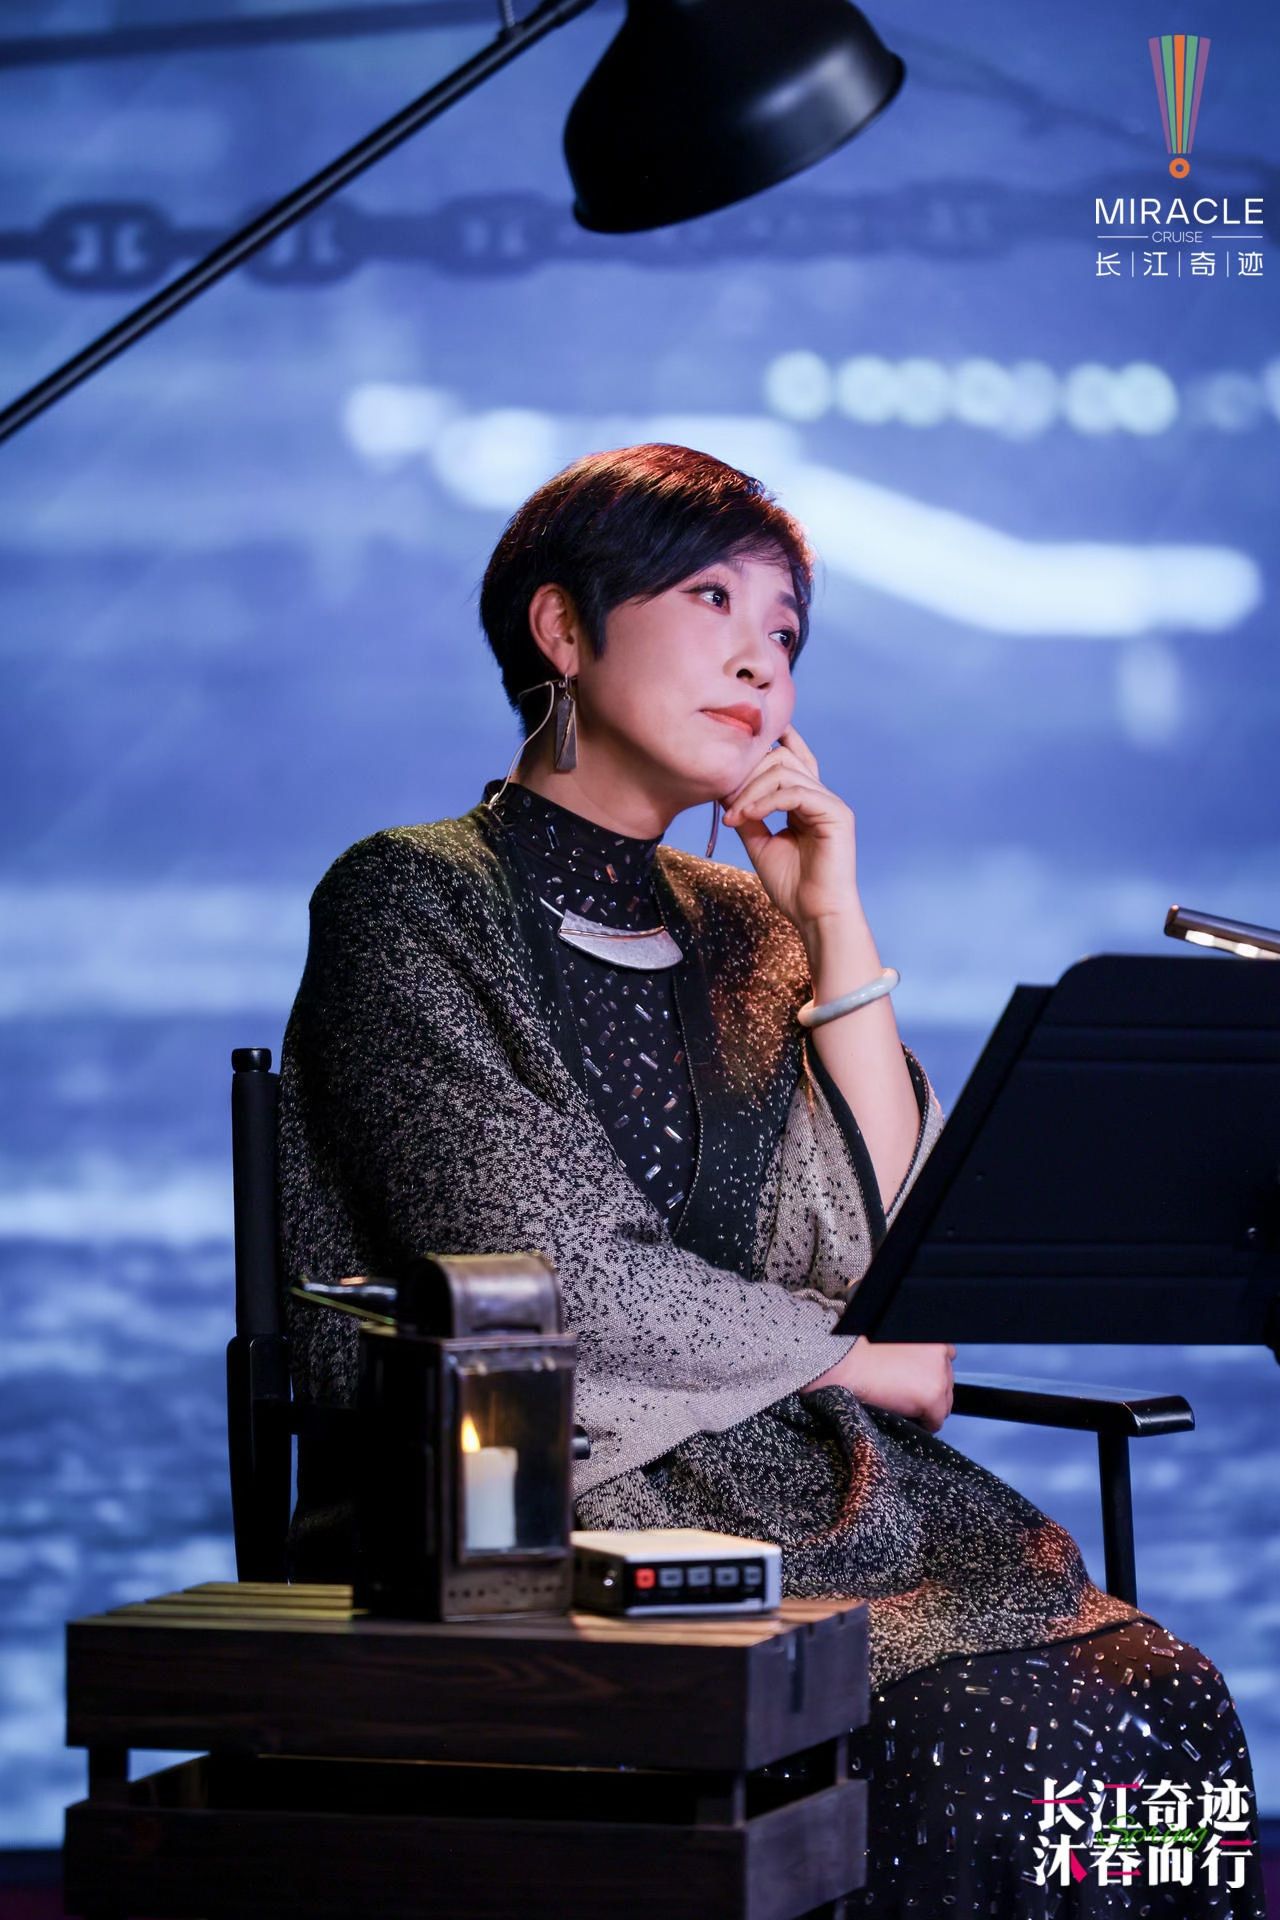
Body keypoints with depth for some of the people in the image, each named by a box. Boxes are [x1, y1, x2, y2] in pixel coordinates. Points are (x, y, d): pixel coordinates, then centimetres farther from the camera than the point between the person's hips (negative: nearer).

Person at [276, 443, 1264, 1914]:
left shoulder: (732, 929, 19)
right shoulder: (416, 901, -1)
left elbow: (881, 1245, 6)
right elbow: (539, 1272, -11)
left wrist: (836, 928, 3)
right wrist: (859, 1355, -1)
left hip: (793, 1485, 6)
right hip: (532, 1503, -6)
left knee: (1160, 1702, -20)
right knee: (989, 1728, -28)